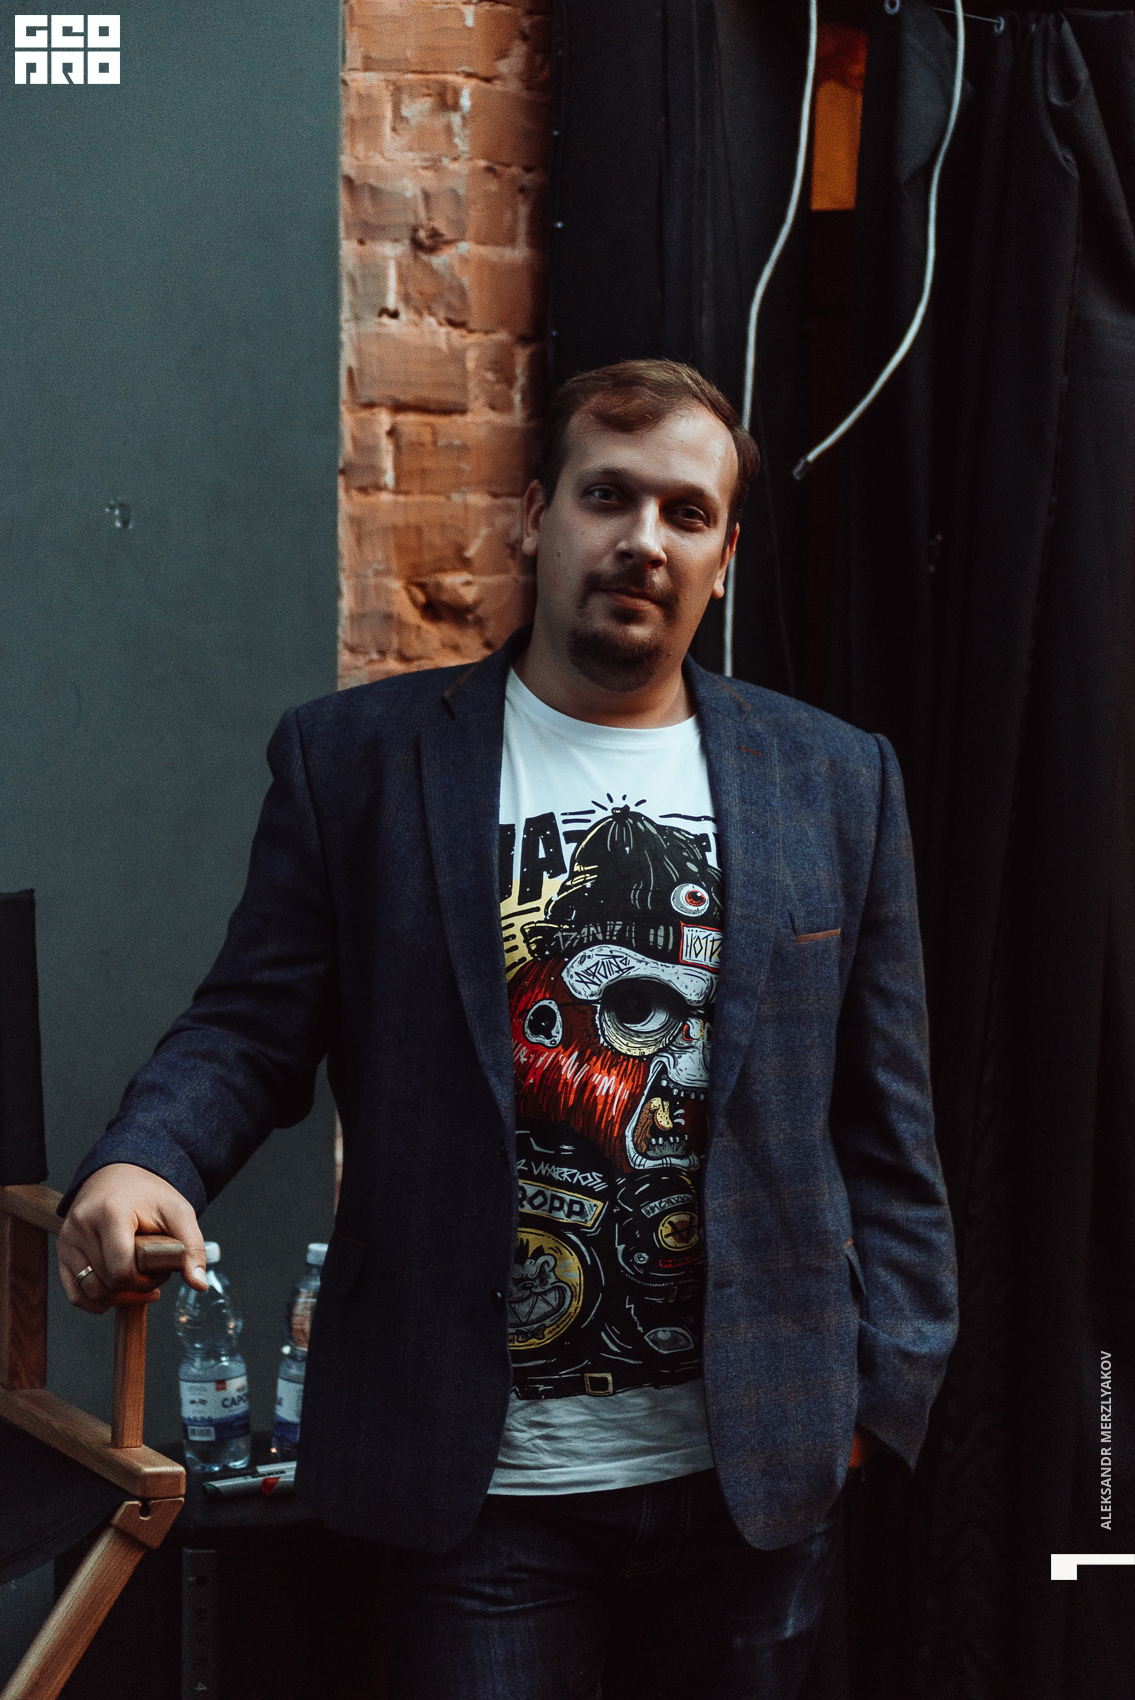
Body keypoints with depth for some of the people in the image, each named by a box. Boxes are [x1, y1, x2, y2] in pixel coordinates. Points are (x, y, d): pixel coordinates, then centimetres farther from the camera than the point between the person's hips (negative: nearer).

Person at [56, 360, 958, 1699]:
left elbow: (882, 1120, 7)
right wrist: (140, 1159, -20)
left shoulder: (835, 783, 6)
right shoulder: (354, 759, 1)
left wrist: (880, 1384, 2)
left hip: (752, 1476, 2)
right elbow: (248, 1030, 0)